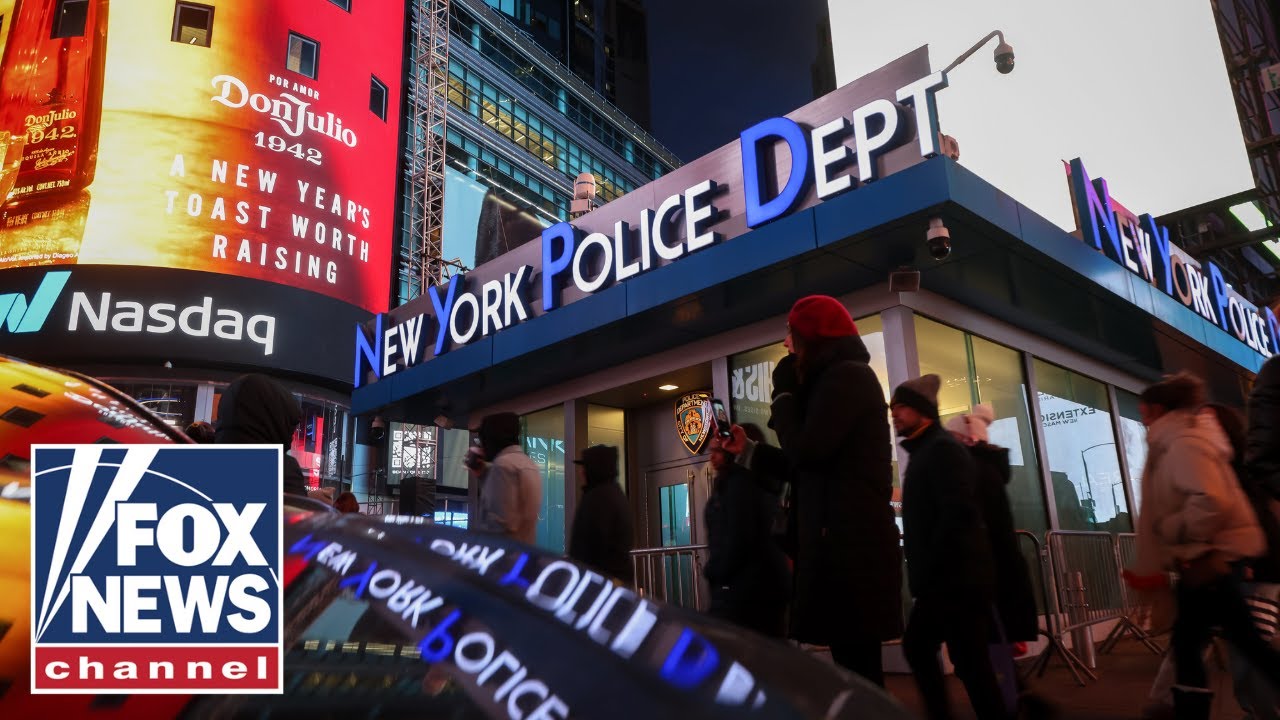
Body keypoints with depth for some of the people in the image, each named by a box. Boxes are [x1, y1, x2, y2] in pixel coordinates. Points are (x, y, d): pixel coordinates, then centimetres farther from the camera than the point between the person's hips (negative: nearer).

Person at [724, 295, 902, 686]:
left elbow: (806, 451, -16)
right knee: (855, 664, 10)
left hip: (849, 543, -10)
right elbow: (807, 468, 22)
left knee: (856, 665, -7)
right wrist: (748, 451, 25)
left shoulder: (847, 376, -7)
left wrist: (784, 393, -2)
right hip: (840, 542, 10)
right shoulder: (835, 380, 23)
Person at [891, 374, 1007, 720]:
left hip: (957, 578, -10)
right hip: (945, 579, 10)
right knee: (917, 646, 17)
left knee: (970, 663, -6)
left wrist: (929, 567, -18)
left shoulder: (942, 448, -11)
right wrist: (923, 570, 12)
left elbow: (957, 512, -23)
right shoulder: (924, 451, 18)